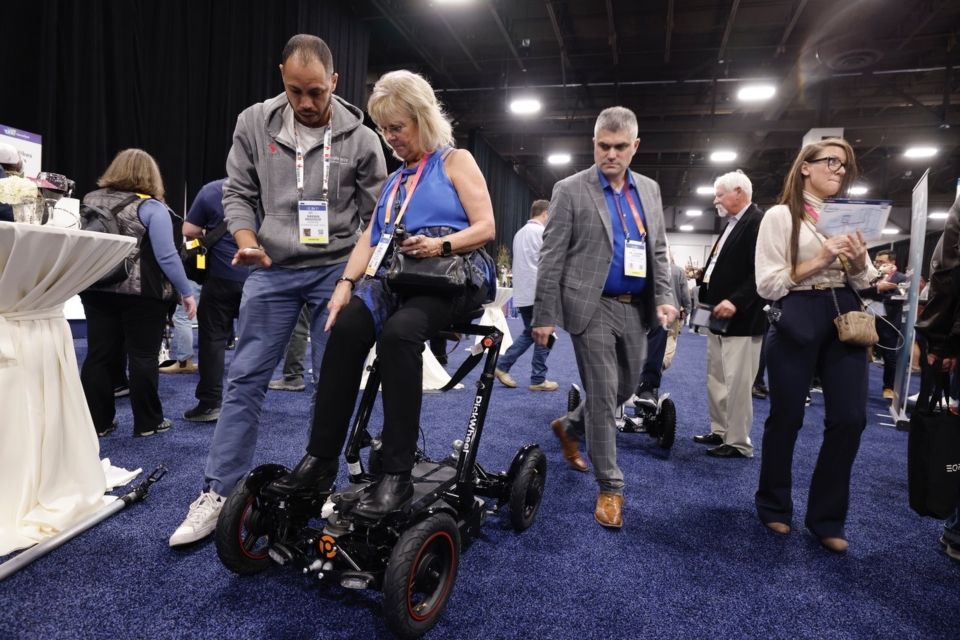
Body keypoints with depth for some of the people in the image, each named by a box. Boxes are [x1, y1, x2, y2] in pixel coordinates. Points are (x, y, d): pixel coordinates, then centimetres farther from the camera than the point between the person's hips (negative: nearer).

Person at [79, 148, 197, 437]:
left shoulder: (90, 200, 10)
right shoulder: (151, 207, -9)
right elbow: (166, 257, -15)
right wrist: (187, 292, -8)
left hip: (97, 290, 6)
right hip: (141, 293, -5)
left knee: (98, 355, 9)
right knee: (143, 357, 2)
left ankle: (96, 422, 16)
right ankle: (148, 422, 10)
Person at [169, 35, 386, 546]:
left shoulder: (359, 137, -2)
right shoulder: (254, 123, 2)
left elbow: (375, 213, 2)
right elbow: (237, 193, 6)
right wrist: (248, 243, -11)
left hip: (335, 271, -1)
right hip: (272, 270, 1)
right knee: (245, 380, 1)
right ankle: (216, 494, 11)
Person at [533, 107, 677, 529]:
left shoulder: (649, 190, 11)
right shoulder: (571, 190, -4)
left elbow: (659, 251, 14)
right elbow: (552, 257, -8)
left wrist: (664, 297, 0)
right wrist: (545, 316, -12)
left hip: (634, 308, 6)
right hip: (592, 307, -5)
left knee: (626, 387, 15)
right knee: (603, 396, -2)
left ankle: (570, 427, 41)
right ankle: (610, 487, 11)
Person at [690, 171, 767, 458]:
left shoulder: (758, 222, -13)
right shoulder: (732, 223, 18)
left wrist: (735, 301, -26)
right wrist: (704, 285, 9)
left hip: (740, 319, -10)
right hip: (719, 316, 10)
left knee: (737, 383, -3)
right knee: (716, 380, 16)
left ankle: (739, 443, 8)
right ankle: (720, 431, 28)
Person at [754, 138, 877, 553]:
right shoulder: (780, 216, -1)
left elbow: (863, 282, 17)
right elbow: (767, 284, -8)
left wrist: (859, 263, -4)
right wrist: (819, 260, -17)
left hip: (844, 317, 5)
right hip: (796, 320, -5)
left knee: (850, 418, 0)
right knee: (786, 418, 3)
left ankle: (826, 518, 15)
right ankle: (774, 506, 24)